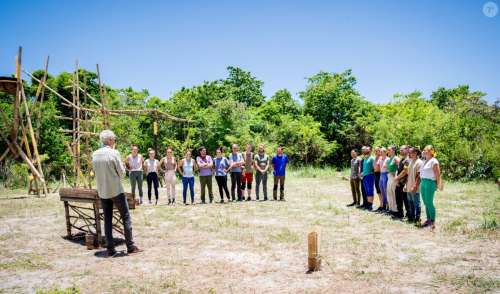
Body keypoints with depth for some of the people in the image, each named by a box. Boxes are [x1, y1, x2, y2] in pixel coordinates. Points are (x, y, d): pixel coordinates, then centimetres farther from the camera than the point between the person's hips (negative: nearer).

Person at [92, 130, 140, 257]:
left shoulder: (94, 154, 3)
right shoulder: (114, 153, -13)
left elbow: (96, 172, 13)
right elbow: (122, 172, -9)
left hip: (102, 192, 5)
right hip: (116, 190, -5)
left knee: (107, 219, 10)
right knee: (126, 217, 4)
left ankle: (110, 249, 11)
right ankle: (130, 247, 5)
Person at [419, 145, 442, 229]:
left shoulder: (434, 161, -9)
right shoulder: (424, 161, 16)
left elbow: (438, 174, -13)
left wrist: (438, 184, -16)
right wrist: (421, 182, 12)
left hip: (430, 183, -8)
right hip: (423, 182, 8)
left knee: (429, 203, -7)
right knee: (426, 203, 10)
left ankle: (433, 221, 0)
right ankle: (428, 219, 18)